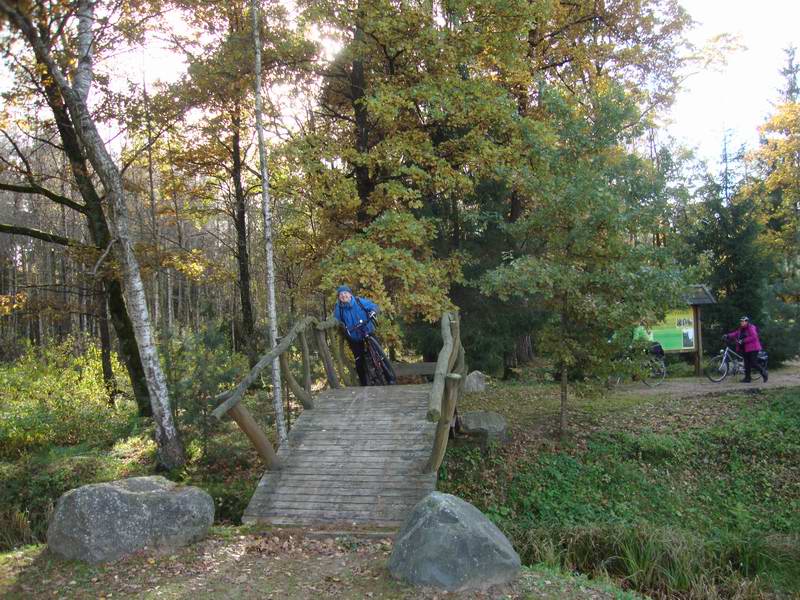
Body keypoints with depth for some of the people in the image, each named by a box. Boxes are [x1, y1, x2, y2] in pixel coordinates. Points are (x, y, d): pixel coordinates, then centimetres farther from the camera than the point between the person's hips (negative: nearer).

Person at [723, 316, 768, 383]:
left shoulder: (751, 328, -13)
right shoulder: (741, 329, 14)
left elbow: (753, 337, -23)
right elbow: (735, 334, 6)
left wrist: (743, 341, -28)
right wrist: (728, 336, -11)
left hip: (752, 349, -9)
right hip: (745, 349, 9)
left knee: (754, 363, -9)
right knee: (747, 364, 9)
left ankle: (764, 373, 10)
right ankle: (747, 378, 13)